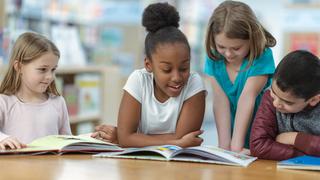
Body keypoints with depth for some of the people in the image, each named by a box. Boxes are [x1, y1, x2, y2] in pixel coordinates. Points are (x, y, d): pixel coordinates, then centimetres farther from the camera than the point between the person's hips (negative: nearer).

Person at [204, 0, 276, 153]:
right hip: (233, 132, 2)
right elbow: (220, 100, -13)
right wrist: (224, 145, -22)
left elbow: (247, 98, -23)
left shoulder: (262, 57, -15)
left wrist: (237, 146, -28)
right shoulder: (214, 58, -6)